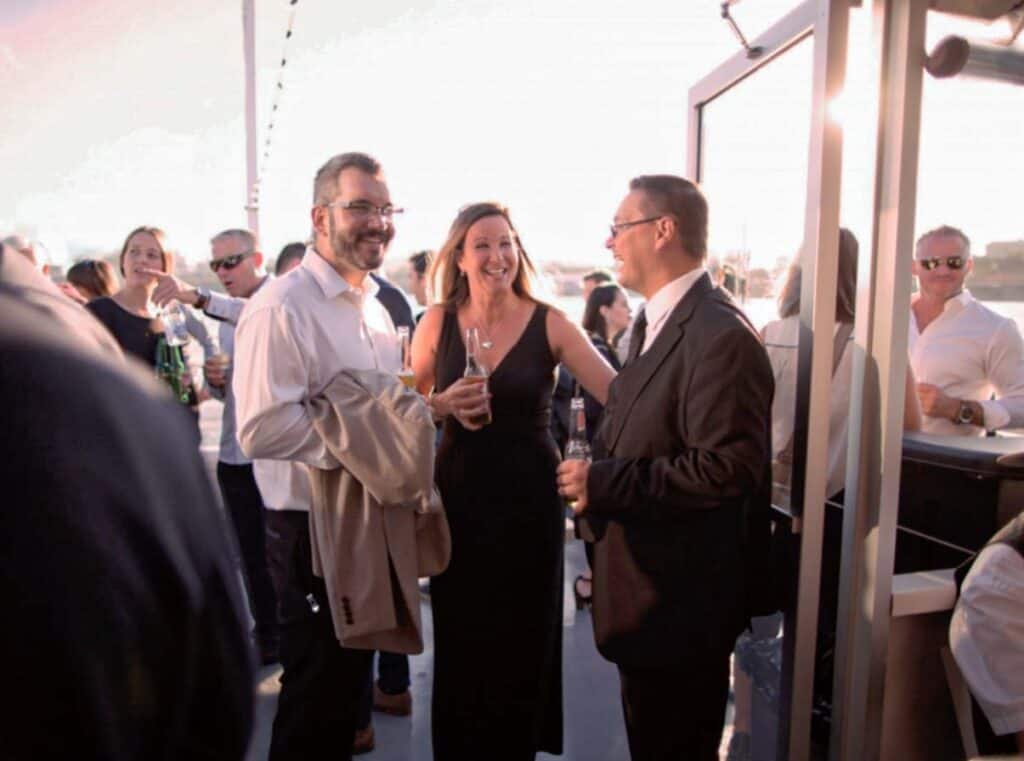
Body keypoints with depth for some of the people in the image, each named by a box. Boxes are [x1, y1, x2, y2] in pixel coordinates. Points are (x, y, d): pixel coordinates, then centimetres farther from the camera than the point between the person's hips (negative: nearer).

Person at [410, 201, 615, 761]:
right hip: (458, 493, 1)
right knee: (460, 640, 11)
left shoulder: (550, 324, -6)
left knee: (524, 640, 11)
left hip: (529, 495, -1)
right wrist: (443, 404, -13)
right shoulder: (437, 322, 0)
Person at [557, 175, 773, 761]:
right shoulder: (652, 322, 11)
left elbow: (728, 467, -28)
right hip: (647, 587, 10)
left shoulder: (722, 335, -22)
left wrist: (604, 482, -23)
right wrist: (595, 478, 3)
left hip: (683, 600, -9)